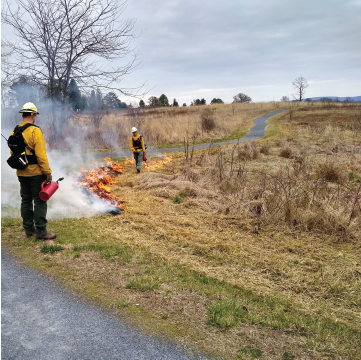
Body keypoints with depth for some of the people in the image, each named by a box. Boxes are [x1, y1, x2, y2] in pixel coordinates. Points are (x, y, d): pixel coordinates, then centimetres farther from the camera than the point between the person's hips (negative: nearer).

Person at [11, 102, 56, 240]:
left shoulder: (14, 132, 7)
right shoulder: (35, 131, -15)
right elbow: (41, 154, -20)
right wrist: (47, 172, -16)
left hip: (22, 173, 7)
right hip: (36, 173, -7)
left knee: (26, 200, 15)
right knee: (39, 202, -1)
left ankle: (28, 229, 24)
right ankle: (41, 232, 1)